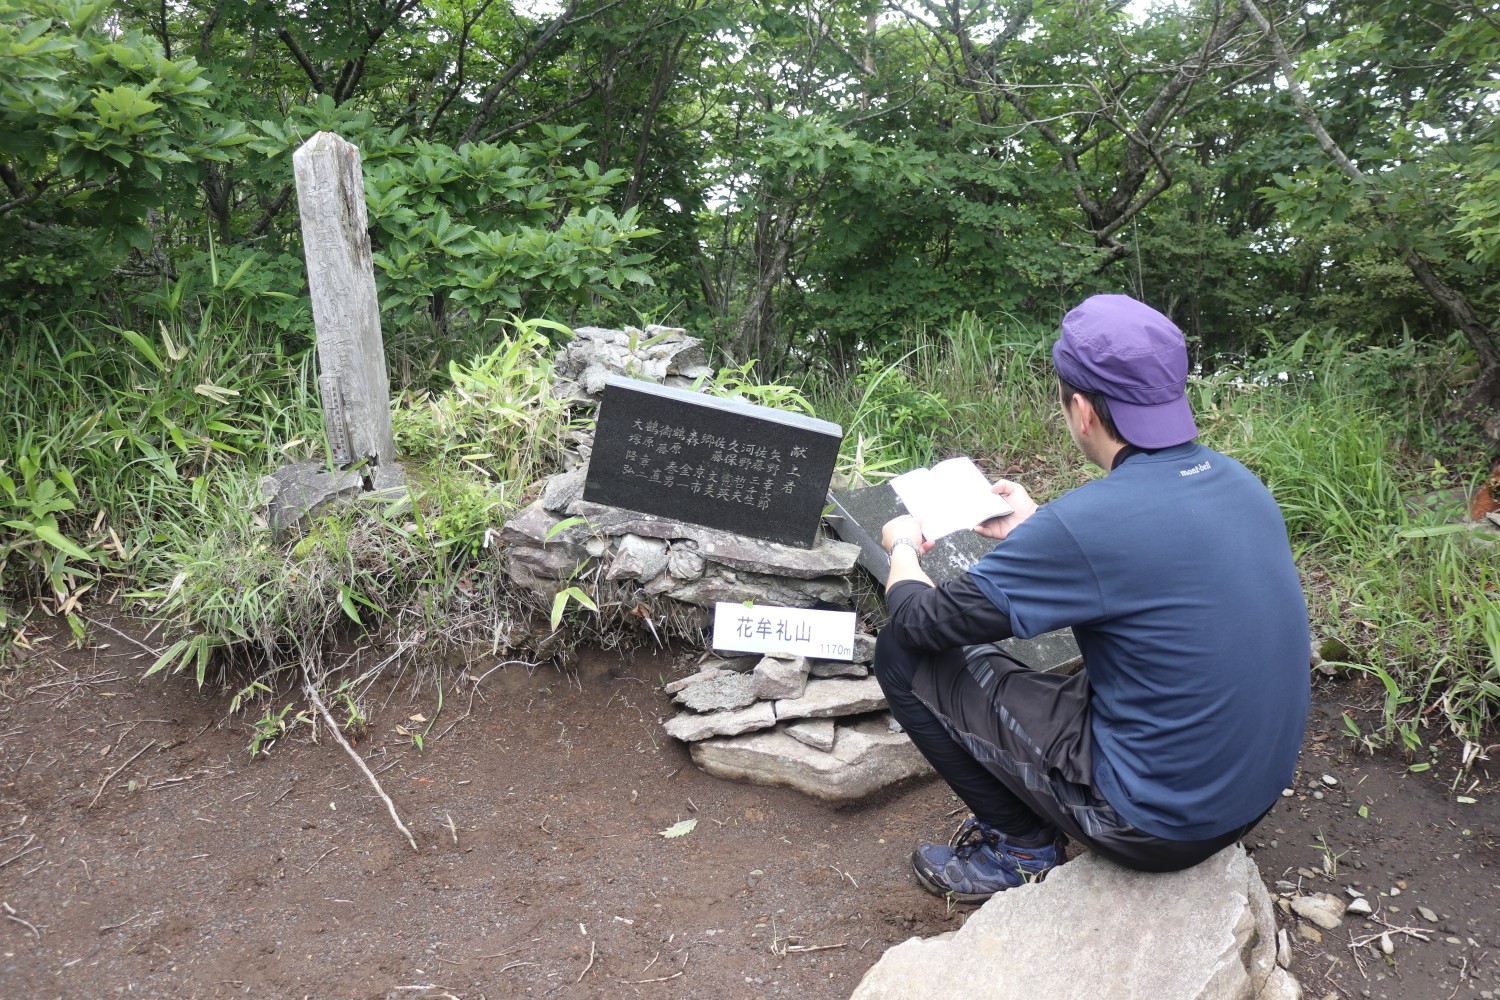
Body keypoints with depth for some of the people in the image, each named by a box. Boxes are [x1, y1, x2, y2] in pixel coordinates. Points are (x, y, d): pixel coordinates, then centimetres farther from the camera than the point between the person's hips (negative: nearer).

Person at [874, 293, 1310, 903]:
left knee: (905, 656, -3)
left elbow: (926, 624, -17)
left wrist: (903, 547, 4)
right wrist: (1033, 530, 19)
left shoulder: (1089, 521, -27)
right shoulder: (1238, 481, -3)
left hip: (1159, 823, -8)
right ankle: (1033, 817, 22)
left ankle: (1024, 848, 10)